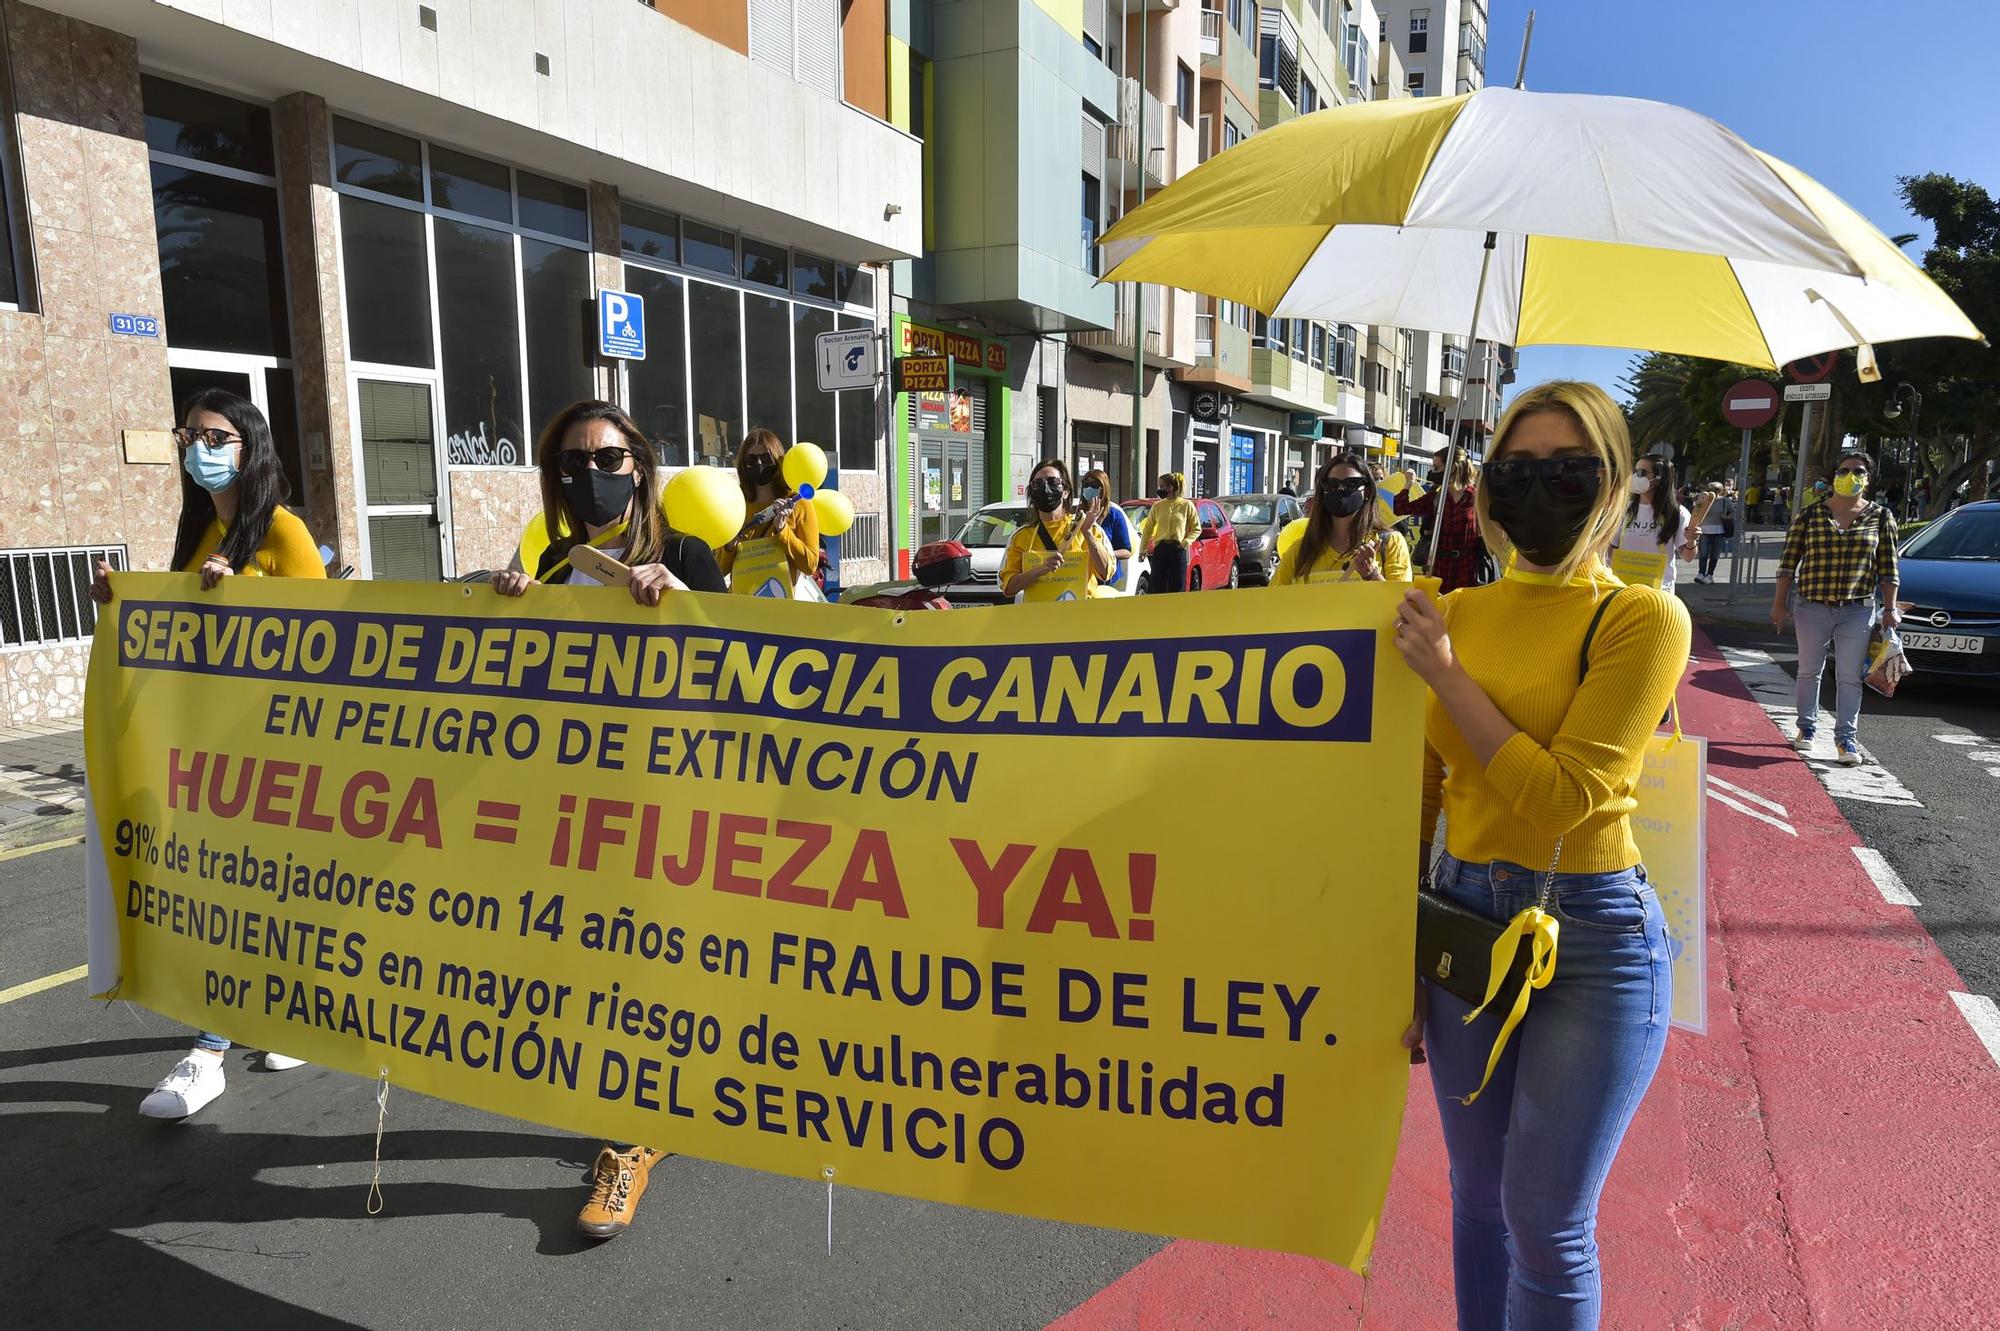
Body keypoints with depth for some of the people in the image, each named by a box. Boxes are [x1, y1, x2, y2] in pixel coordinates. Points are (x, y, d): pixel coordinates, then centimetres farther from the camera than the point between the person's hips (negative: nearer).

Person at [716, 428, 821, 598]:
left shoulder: (798, 504, 4)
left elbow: (810, 566, -2)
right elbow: (720, 570, 15)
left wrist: (781, 528, -9)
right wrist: (729, 547, -3)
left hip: (782, 597, -2)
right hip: (740, 601, 2)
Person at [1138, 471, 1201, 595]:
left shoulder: (1187, 505, 1)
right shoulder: (1157, 506, 8)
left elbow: (1197, 529, 5)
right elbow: (1147, 529, 12)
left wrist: (1187, 542, -11)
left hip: (1178, 551, -2)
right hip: (1159, 550, 2)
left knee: (1177, 589, 3)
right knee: (1156, 588, 0)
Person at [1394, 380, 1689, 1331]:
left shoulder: (1641, 618, -10)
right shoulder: (1455, 613, 3)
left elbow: (1561, 798, -20)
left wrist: (1446, 675, -16)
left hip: (1591, 934, -4)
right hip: (1461, 916, 5)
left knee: (1548, 1225, 4)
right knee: (1477, 1194, 19)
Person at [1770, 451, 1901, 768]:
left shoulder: (1881, 517, 5)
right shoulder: (1809, 515, 1)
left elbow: (1888, 567, 6)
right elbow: (1788, 562, 2)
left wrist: (1890, 608, 1)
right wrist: (1779, 603, 0)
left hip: (1858, 610, 0)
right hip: (1812, 608, 0)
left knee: (1849, 677, 2)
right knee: (1809, 671, 11)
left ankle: (1846, 737, 8)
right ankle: (1806, 726, 26)